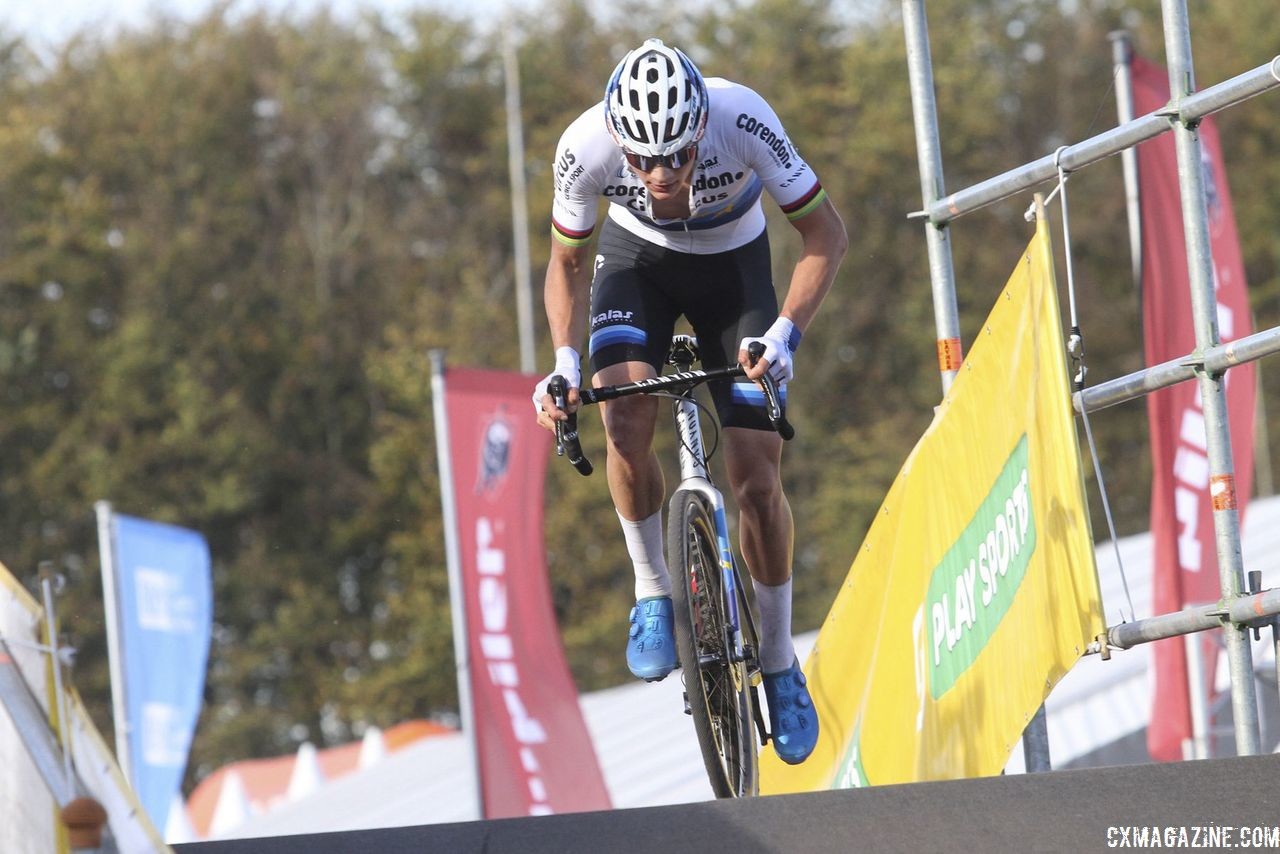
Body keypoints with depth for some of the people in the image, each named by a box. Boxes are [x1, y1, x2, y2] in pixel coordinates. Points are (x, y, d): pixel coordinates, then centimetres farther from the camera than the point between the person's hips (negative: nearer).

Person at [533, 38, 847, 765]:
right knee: (627, 421, -27)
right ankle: (653, 594, -4)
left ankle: (781, 662, 10)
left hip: (734, 265, 0)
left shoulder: (744, 121, -37)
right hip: (636, 259, 1)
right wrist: (565, 363, -26)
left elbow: (827, 234, -23)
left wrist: (786, 332, -35)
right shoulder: (586, 148, -32)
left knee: (758, 478, -9)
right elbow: (568, 264, -11)